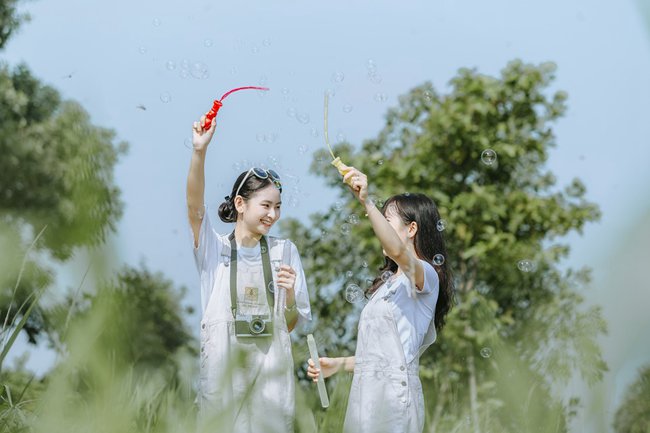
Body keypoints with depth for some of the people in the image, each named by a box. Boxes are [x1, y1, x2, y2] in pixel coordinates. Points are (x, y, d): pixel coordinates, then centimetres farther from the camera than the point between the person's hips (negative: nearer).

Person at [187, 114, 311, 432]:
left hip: (271, 367, 2)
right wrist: (199, 152, -31)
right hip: (222, 366, -2)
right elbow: (194, 207, -17)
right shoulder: (215, 248, 2)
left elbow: (290, 324, 10)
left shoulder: (284, 251, 8)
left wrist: (289, 295, -12)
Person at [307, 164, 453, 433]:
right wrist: (338, 365, 15)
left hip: (394, 392, -9)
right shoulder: (389, 282, 24)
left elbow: (398, 251, -31)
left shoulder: (425, 276, -6)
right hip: (367, 391, 9)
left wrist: (367, 203, -38)